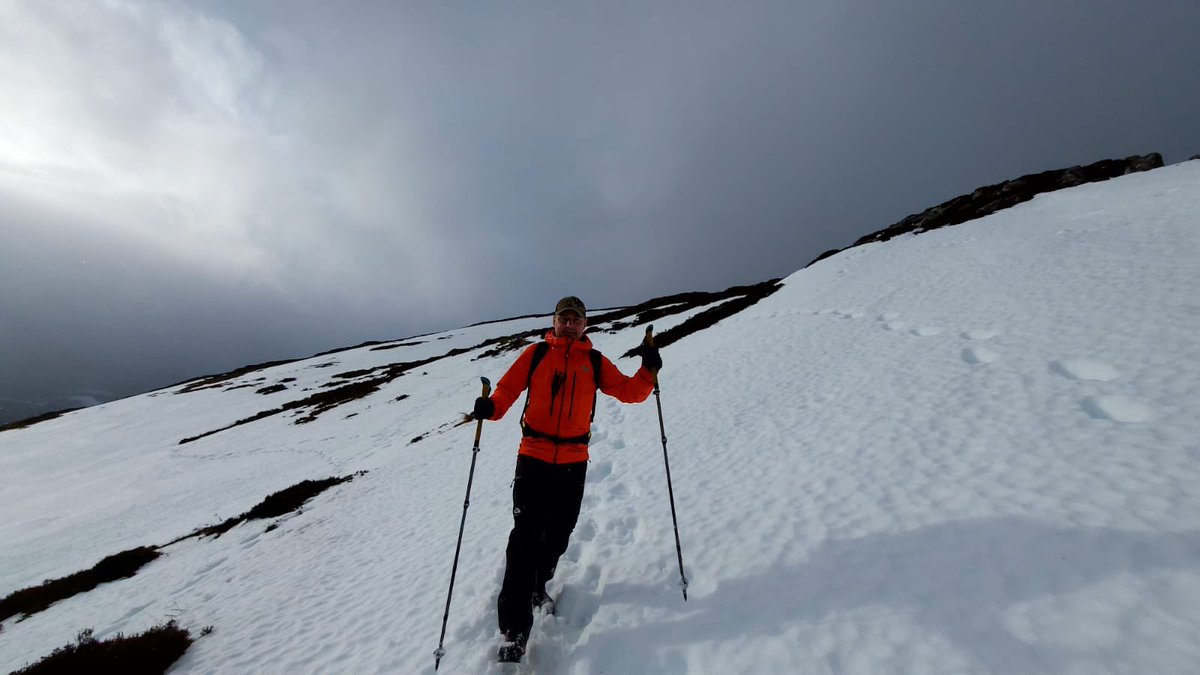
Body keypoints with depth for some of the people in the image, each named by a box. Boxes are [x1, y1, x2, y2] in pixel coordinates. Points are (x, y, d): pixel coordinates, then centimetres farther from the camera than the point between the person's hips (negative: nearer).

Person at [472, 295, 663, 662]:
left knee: (558, 535, 17)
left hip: (574, 462, 2)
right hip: (533, 457, -2)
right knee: (526, 537, -2)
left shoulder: (596, 362, 4)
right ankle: (514, 629, 14)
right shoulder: (535, 353, 2)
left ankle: (536, 586, 45)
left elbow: (630, 392, 2)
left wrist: (648, 370, -15)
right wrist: (490, 407, -19)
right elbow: (508, 388, 1)